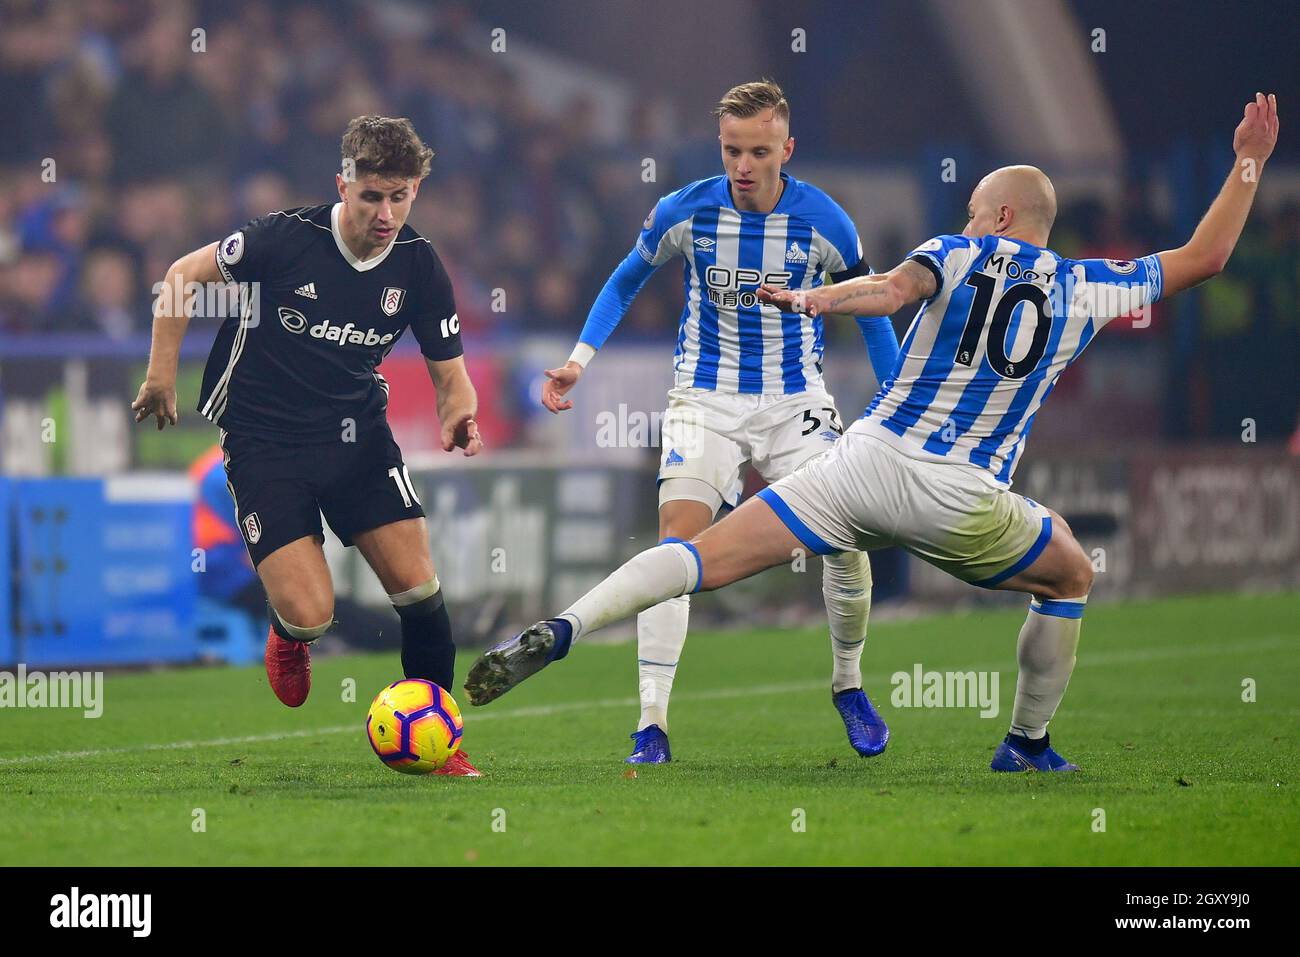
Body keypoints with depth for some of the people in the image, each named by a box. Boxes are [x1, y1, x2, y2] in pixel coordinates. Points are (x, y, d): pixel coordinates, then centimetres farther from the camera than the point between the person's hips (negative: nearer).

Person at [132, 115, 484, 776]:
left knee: (418, 585, -10)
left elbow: (449, 373, 4)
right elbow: (183, 275, -2)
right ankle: (288, 634, 26)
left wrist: (458, 415, -19)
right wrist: (162, 374, -3)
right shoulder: (286, 239, -18)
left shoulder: (419, 268, -6)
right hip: (263, 442, -3)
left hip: (357, 435, 3)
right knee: (311, 613, -14)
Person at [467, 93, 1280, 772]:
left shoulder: (957, 254, 8)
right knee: (1072, 577, 28)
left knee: (706, 558, -6)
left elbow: (892, 290, -14)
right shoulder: (1088, 288, 12)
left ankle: (561, 631, -24)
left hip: (868, 460, 0)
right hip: (961, 499, 0)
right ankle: (1028, 745, 30)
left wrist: (814, 300, -5)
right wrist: (1250, 163, 31)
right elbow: (1206, 257, 22)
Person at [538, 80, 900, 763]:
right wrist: (579, 360, -3)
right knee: (676, 542, -20)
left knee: (847, 541, -13)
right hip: (705, 399, -1)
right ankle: (651, 726, -19)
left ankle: (847, 685, 16)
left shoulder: (823, 221, -11)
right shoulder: (684, 212, -11)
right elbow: (626, 280, 8)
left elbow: (871, 313, 6)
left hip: (796, 399, 1)